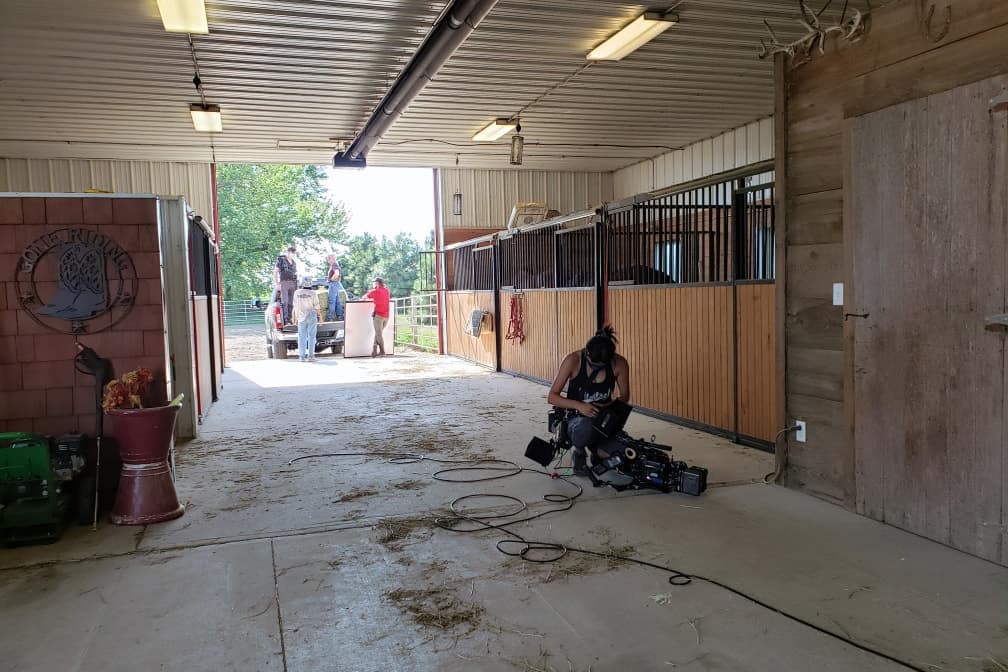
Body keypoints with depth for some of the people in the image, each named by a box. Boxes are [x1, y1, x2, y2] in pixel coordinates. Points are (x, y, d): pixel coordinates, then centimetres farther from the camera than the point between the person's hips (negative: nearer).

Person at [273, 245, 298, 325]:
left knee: (290, 303, 2)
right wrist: (276, 284, -10)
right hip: (284, 283, -5)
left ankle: (289, 320, 4)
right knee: (285, 302, -15)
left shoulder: (294, 262, 17)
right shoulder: (281, 259, 0)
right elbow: (275, 272, -2)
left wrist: (296, 285, 15)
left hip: (292, 284, 5)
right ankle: (285, 321, -18)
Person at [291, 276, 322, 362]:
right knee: (311, 337, 3)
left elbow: (294, 307, 3)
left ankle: (302, 356, 3)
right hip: (312, 317, -2)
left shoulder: (297, 293, -2)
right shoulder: (313, 293, -9)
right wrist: (320, 317, 4)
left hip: (301, 318, 2)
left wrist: (295, 318, 12)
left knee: (302, 337, 5)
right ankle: (310, 356, 2)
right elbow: (317, 307, -8)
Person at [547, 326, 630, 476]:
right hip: (575, 417, -3)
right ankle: (578, 450, -2)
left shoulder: (619, 363, -12)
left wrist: (609, 406, -18)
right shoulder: (573, 360, -18)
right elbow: (552, 396, -15)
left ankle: (594, 446, 13)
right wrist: (579, 405, -31)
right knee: (588, 427, -40)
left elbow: (624, 397, 3)